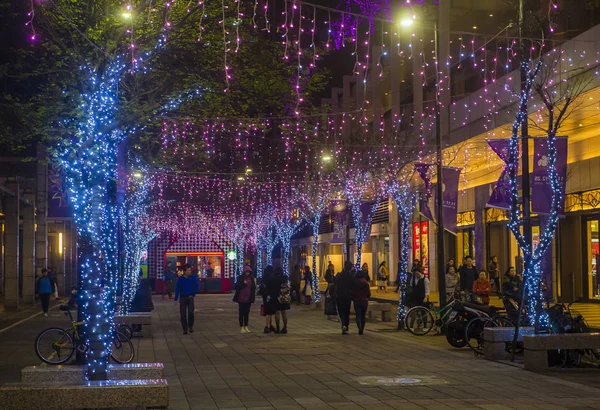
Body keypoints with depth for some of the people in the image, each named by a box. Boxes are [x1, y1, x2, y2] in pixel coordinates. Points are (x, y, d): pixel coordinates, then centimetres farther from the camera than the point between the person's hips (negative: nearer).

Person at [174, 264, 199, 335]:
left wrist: (192, 295, -4)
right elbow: (177, 289, -2)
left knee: (190, 312, -18)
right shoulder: (180, 279, -4)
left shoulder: (193, 278, -3)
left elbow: (196, 288, 6)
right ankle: (185, 329, 9)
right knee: (183, 314, -1)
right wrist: (176, 299, -7)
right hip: (182, 297, 0)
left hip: (190, 297, 0)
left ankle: (190, 326, 3)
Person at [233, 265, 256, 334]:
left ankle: (246, 327, 16)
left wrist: (252, 297, 4)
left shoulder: (251, 278, 7)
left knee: (247, 313, 9)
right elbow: (237, 286, -5)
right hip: (241, 298, -3)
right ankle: (241, 328, 3)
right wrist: (243, 284, -20)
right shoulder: (240, 278, -3)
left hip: (248, 298, 3)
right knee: (241, 313, -1)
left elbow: (253, 288, 12)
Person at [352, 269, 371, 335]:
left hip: (357, 301, -2)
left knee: (358, 315, 1)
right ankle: (362, 329, 16)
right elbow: (369, 293, -1)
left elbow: (352, 292, -6)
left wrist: (353, 299, 13)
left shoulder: (354, 283, -9)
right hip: (364, 301, 2)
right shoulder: (366, 283, -4)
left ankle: (360, 327, -22)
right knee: (363, 315, 13)